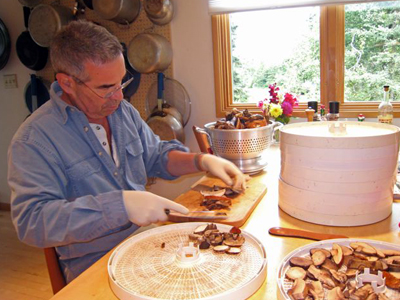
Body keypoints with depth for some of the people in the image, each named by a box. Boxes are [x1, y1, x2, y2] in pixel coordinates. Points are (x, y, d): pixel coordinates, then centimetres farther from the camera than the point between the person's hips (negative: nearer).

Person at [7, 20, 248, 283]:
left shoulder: (123, 110, 7)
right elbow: (31, 220, -24)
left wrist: (202, 161, -4)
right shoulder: (34, 138, -15)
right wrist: (121, 204, -33)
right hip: (94, 263, -7)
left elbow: (156, 156, 15)